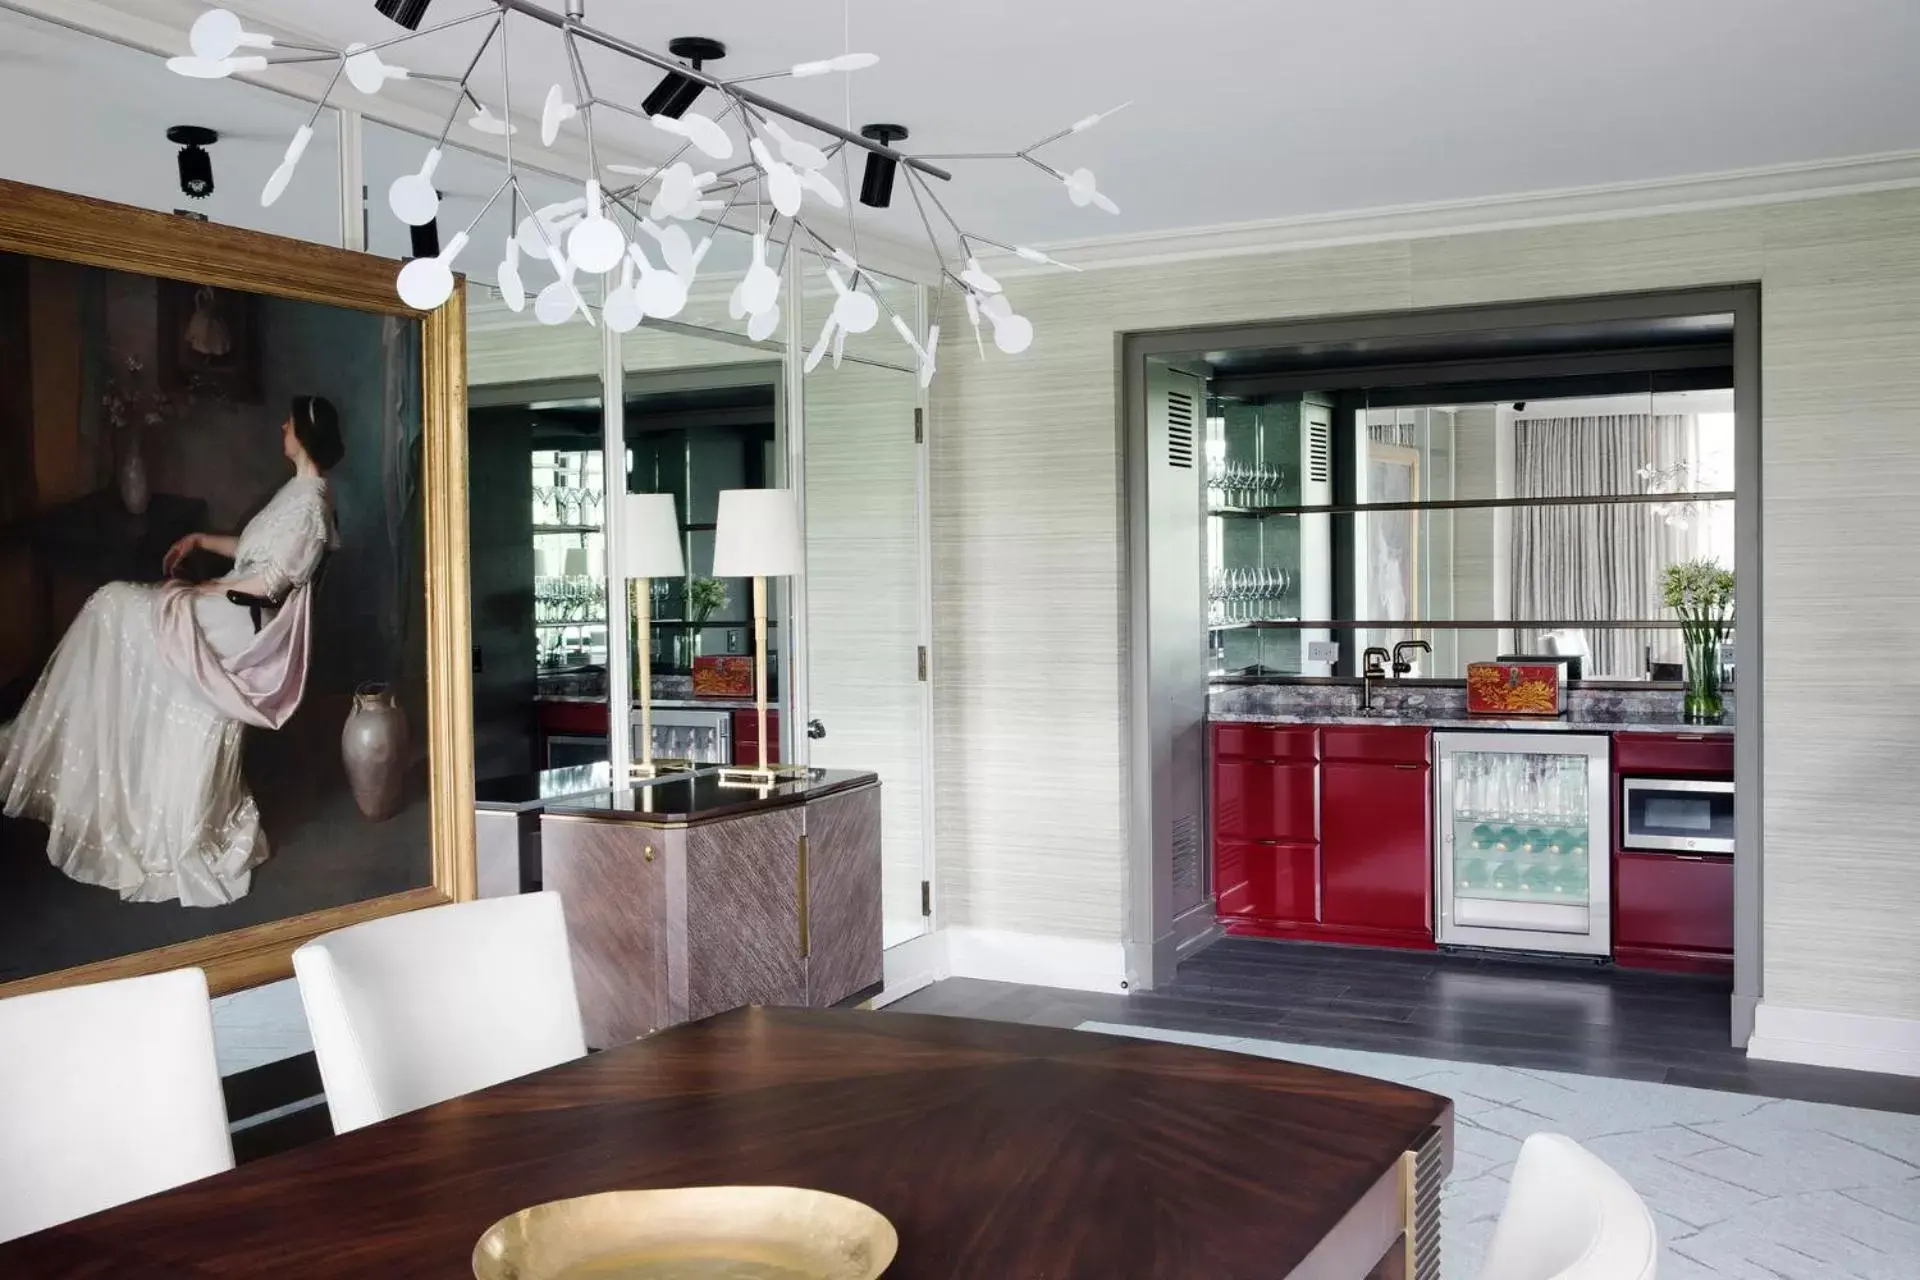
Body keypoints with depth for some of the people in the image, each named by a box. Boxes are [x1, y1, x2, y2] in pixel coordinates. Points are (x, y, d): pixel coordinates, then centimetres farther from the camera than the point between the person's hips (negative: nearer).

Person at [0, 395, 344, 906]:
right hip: (235, 615, 10)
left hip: (246, 624, -10)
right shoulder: (300, 490, 14)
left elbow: (269, 582, -21)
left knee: (113, 608, -7)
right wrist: (200, 540, 15)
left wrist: (197, 589, -11)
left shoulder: (311, 499, -17)